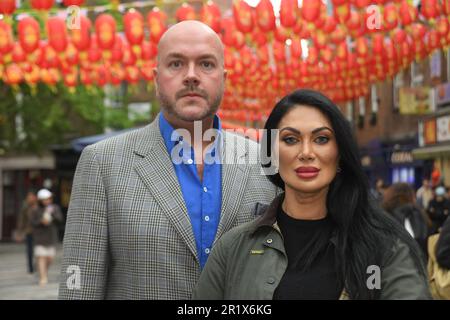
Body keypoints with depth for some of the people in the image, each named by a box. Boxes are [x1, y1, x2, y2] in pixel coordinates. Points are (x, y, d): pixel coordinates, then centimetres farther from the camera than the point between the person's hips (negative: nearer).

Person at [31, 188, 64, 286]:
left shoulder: (55, 208, 5)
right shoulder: (36, 211, -4)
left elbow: (60, 219, -6)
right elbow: (33, 222, -7)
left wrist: (52, 213, -22)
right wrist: (41, 221, -25)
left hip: (51, 237, 3)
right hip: (40, 237, -3)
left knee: (50, 258, 6)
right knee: (41, 256, -12)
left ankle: (45, 271, 33)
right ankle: (42, 277, -12)